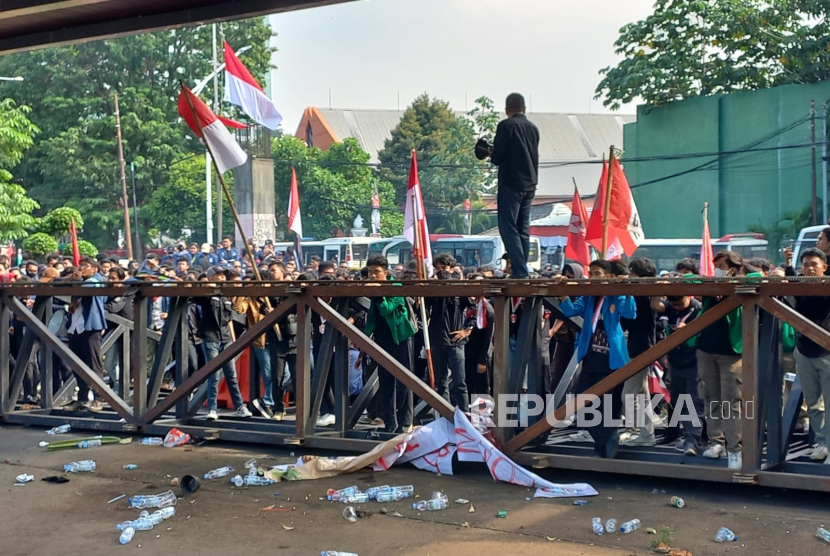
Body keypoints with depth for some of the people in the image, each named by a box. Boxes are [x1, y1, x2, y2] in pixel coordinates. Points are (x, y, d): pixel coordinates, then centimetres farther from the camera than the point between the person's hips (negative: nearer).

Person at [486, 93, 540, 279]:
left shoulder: (505, 125, -8)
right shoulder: (533, 128, 12)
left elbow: (497, 157, -10)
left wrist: (491, 153, 10)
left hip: (511, 183, -7)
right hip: (530, 184, 7)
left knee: (508, 228, -6)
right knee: (523, 229, 12)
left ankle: (520, 272, -13)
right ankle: (523, 269, 12)